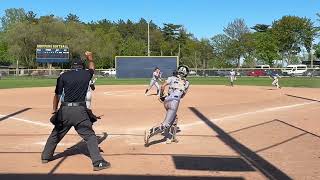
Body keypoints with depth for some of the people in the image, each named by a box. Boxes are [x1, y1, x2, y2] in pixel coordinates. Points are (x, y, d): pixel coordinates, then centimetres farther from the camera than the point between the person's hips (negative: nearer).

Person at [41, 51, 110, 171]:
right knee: (90, 136, 1)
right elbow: (92, 69, 30)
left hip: (64, 110, 2)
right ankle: (98, 162, -6)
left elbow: (57, 95, 4)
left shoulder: (64, 76, 4)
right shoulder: (86, 74, 4)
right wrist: (90, 59, 46)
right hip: (80, 110, -2)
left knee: (56, 134, 21)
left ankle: (45, 156, 35)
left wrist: (55, 111, 12)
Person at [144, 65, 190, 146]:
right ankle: (150, 132, -28)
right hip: (174, 102, -4)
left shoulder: (172, 78, 14)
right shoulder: (186, 83, 15)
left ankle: (171, 137, 30)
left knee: (174, 119, 27)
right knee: (166, 124, -8)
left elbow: (163, 86, 0)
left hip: (166, 101, 4)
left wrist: (161, 96, 12)